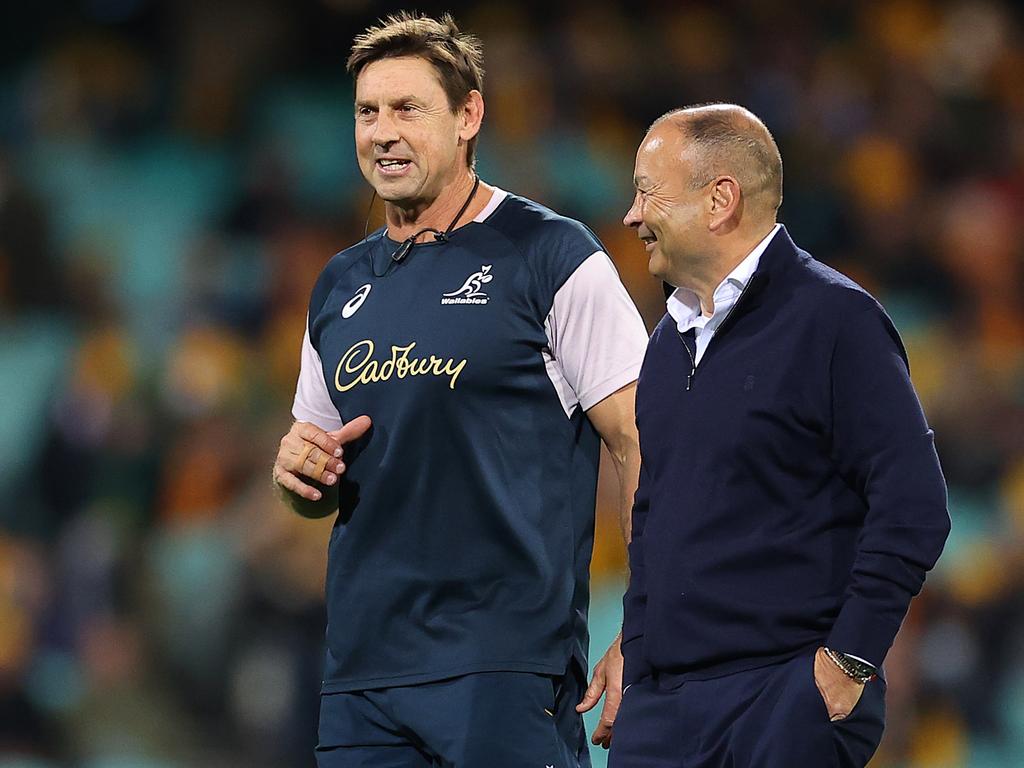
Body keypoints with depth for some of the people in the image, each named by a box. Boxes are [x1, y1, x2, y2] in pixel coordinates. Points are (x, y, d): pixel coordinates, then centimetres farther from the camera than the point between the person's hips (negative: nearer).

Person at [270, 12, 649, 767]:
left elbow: (642, 449, -7)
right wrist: (298, 465, 1)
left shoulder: (550, 256, -4)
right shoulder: (341, 286, 16)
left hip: (509, 668, -6)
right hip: (364, 669, 6)